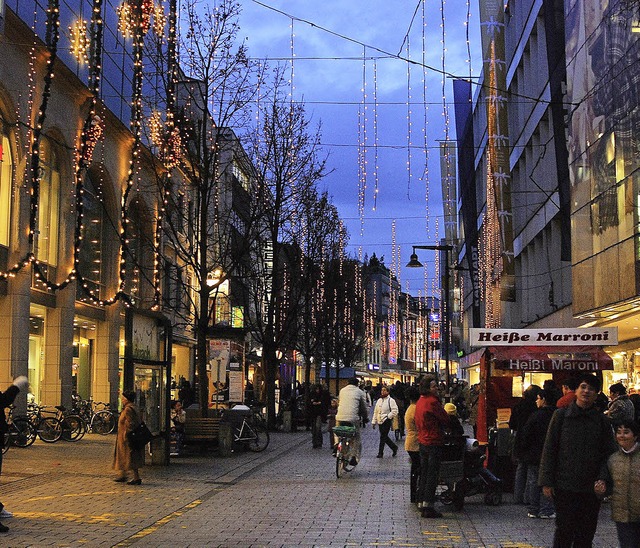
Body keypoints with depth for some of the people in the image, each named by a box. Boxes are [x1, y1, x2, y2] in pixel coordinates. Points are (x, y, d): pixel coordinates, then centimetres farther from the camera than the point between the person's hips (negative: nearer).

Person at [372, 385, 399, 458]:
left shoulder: (390, 400, -7)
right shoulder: (379, 400, 14)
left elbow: (395, 411, -13)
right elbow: (375, 412, 17)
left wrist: (388, 416, -14)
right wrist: (374, 422, 14)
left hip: (386, 421, -7)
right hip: (380, 421, 7)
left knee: (383, 437, -7)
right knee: (384, 437, 12)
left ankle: (380, 453, 0)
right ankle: (394, 447, 30)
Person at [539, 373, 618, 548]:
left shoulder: (602, 420, 6)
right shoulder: (561, 415, 1)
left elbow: (609, 453, 6)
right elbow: (549, 450, 1)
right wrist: (547, 481, -4)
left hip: (591, 488, 2)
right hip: (564, 486, -2)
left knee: (586, 534, 8)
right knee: (564, 530, 0)